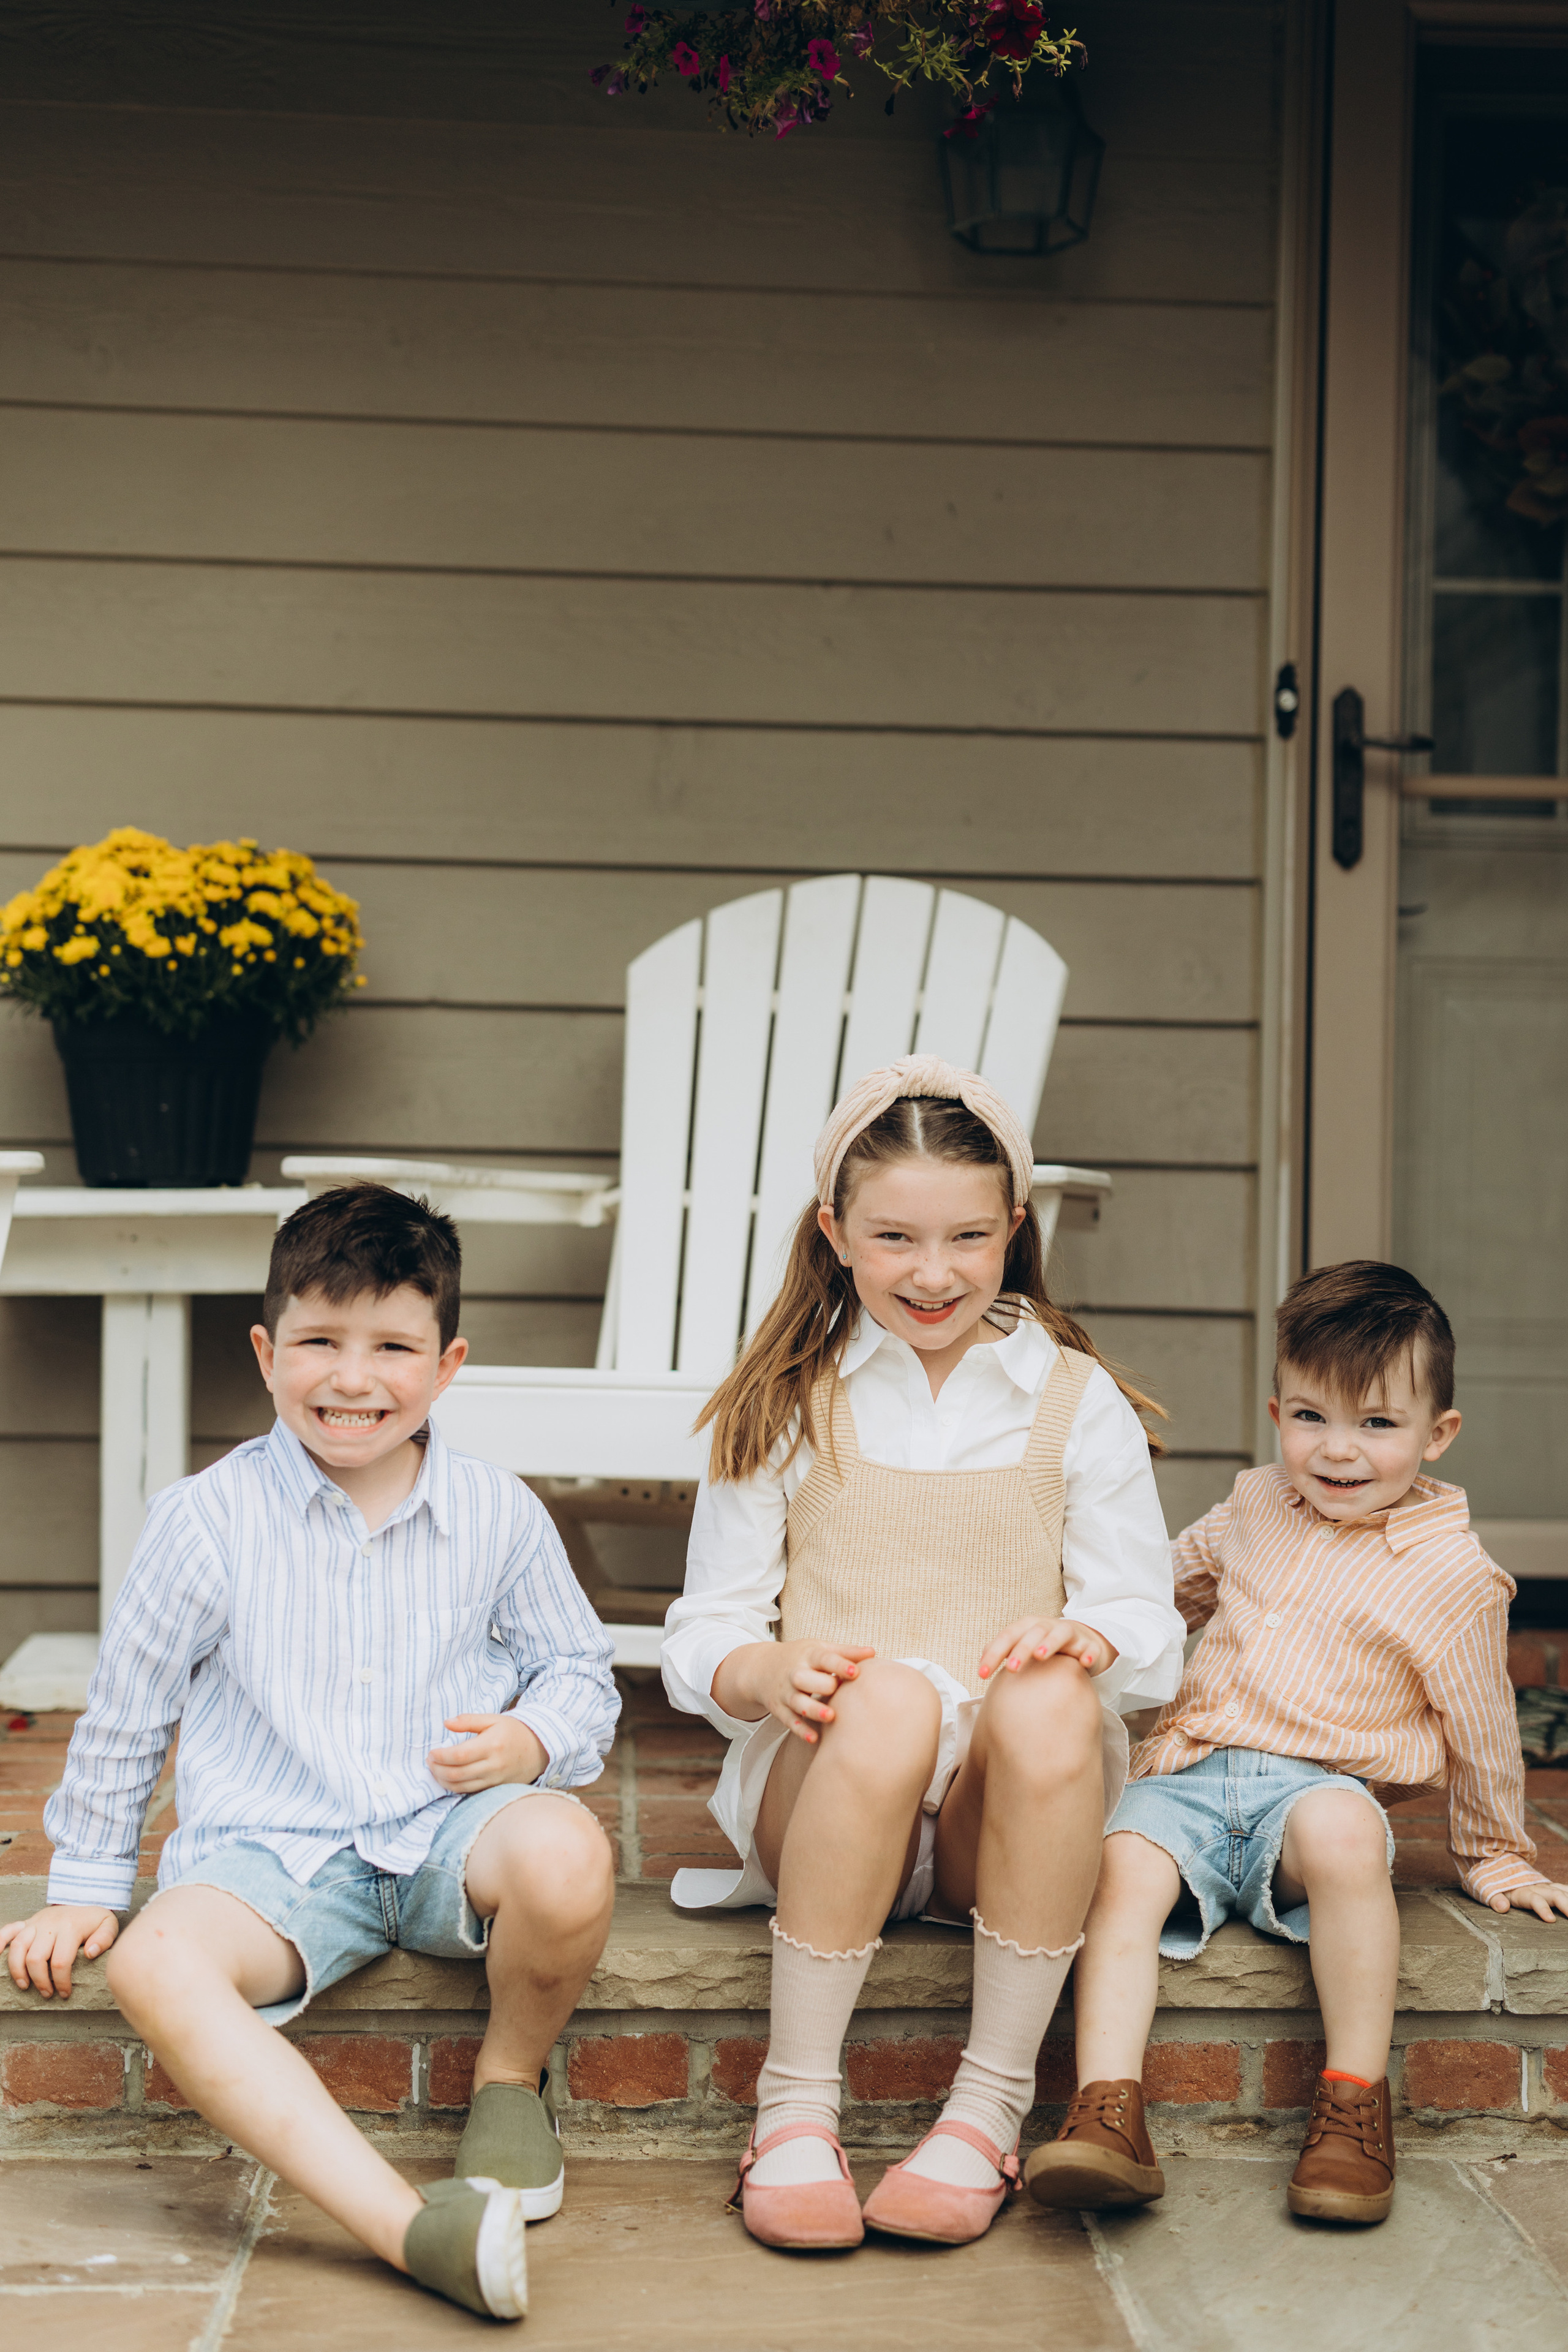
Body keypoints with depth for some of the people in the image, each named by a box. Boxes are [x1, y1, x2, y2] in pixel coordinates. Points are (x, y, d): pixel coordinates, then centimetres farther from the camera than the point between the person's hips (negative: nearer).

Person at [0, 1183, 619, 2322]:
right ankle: (410, 2224, -43)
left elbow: (582, 1671, 13)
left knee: (566, 1853, -34)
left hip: (446, 1830, 1)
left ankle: (512, 2076, 1)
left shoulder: (497, 1514, 2)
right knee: (157, 1962, -32)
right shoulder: (207, 1520, -2)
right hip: (271, 1848, 0)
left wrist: (531, 1739, -10)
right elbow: (127, 1713, 9)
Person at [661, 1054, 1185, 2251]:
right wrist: (767, 1670, -18)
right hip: (820, 1788, 0)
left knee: (1048, 1701, -34)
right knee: (887, 1700, -35)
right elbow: (704, 1633, 6)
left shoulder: (1078, 1403, 11)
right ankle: (797, 2104, -26)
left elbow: (1145, 1624, 6)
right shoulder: (784, 1407, 11)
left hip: (1011, 1808, 1)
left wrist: (1085, 1637, -19)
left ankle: (991, 2108, -25)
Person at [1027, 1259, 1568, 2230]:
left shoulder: (1453, 1573, 0)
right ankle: (1107, 2112, -38)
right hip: (1189, 1778, 4)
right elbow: (1182, 1579, 36)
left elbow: (1481, 1731, 12)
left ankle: (1357, 2101, -31)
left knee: (1340, 1830, -39)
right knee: (1126, 1862, -29)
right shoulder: (1256, 1507, 13)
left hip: (1320, 1783, -3)